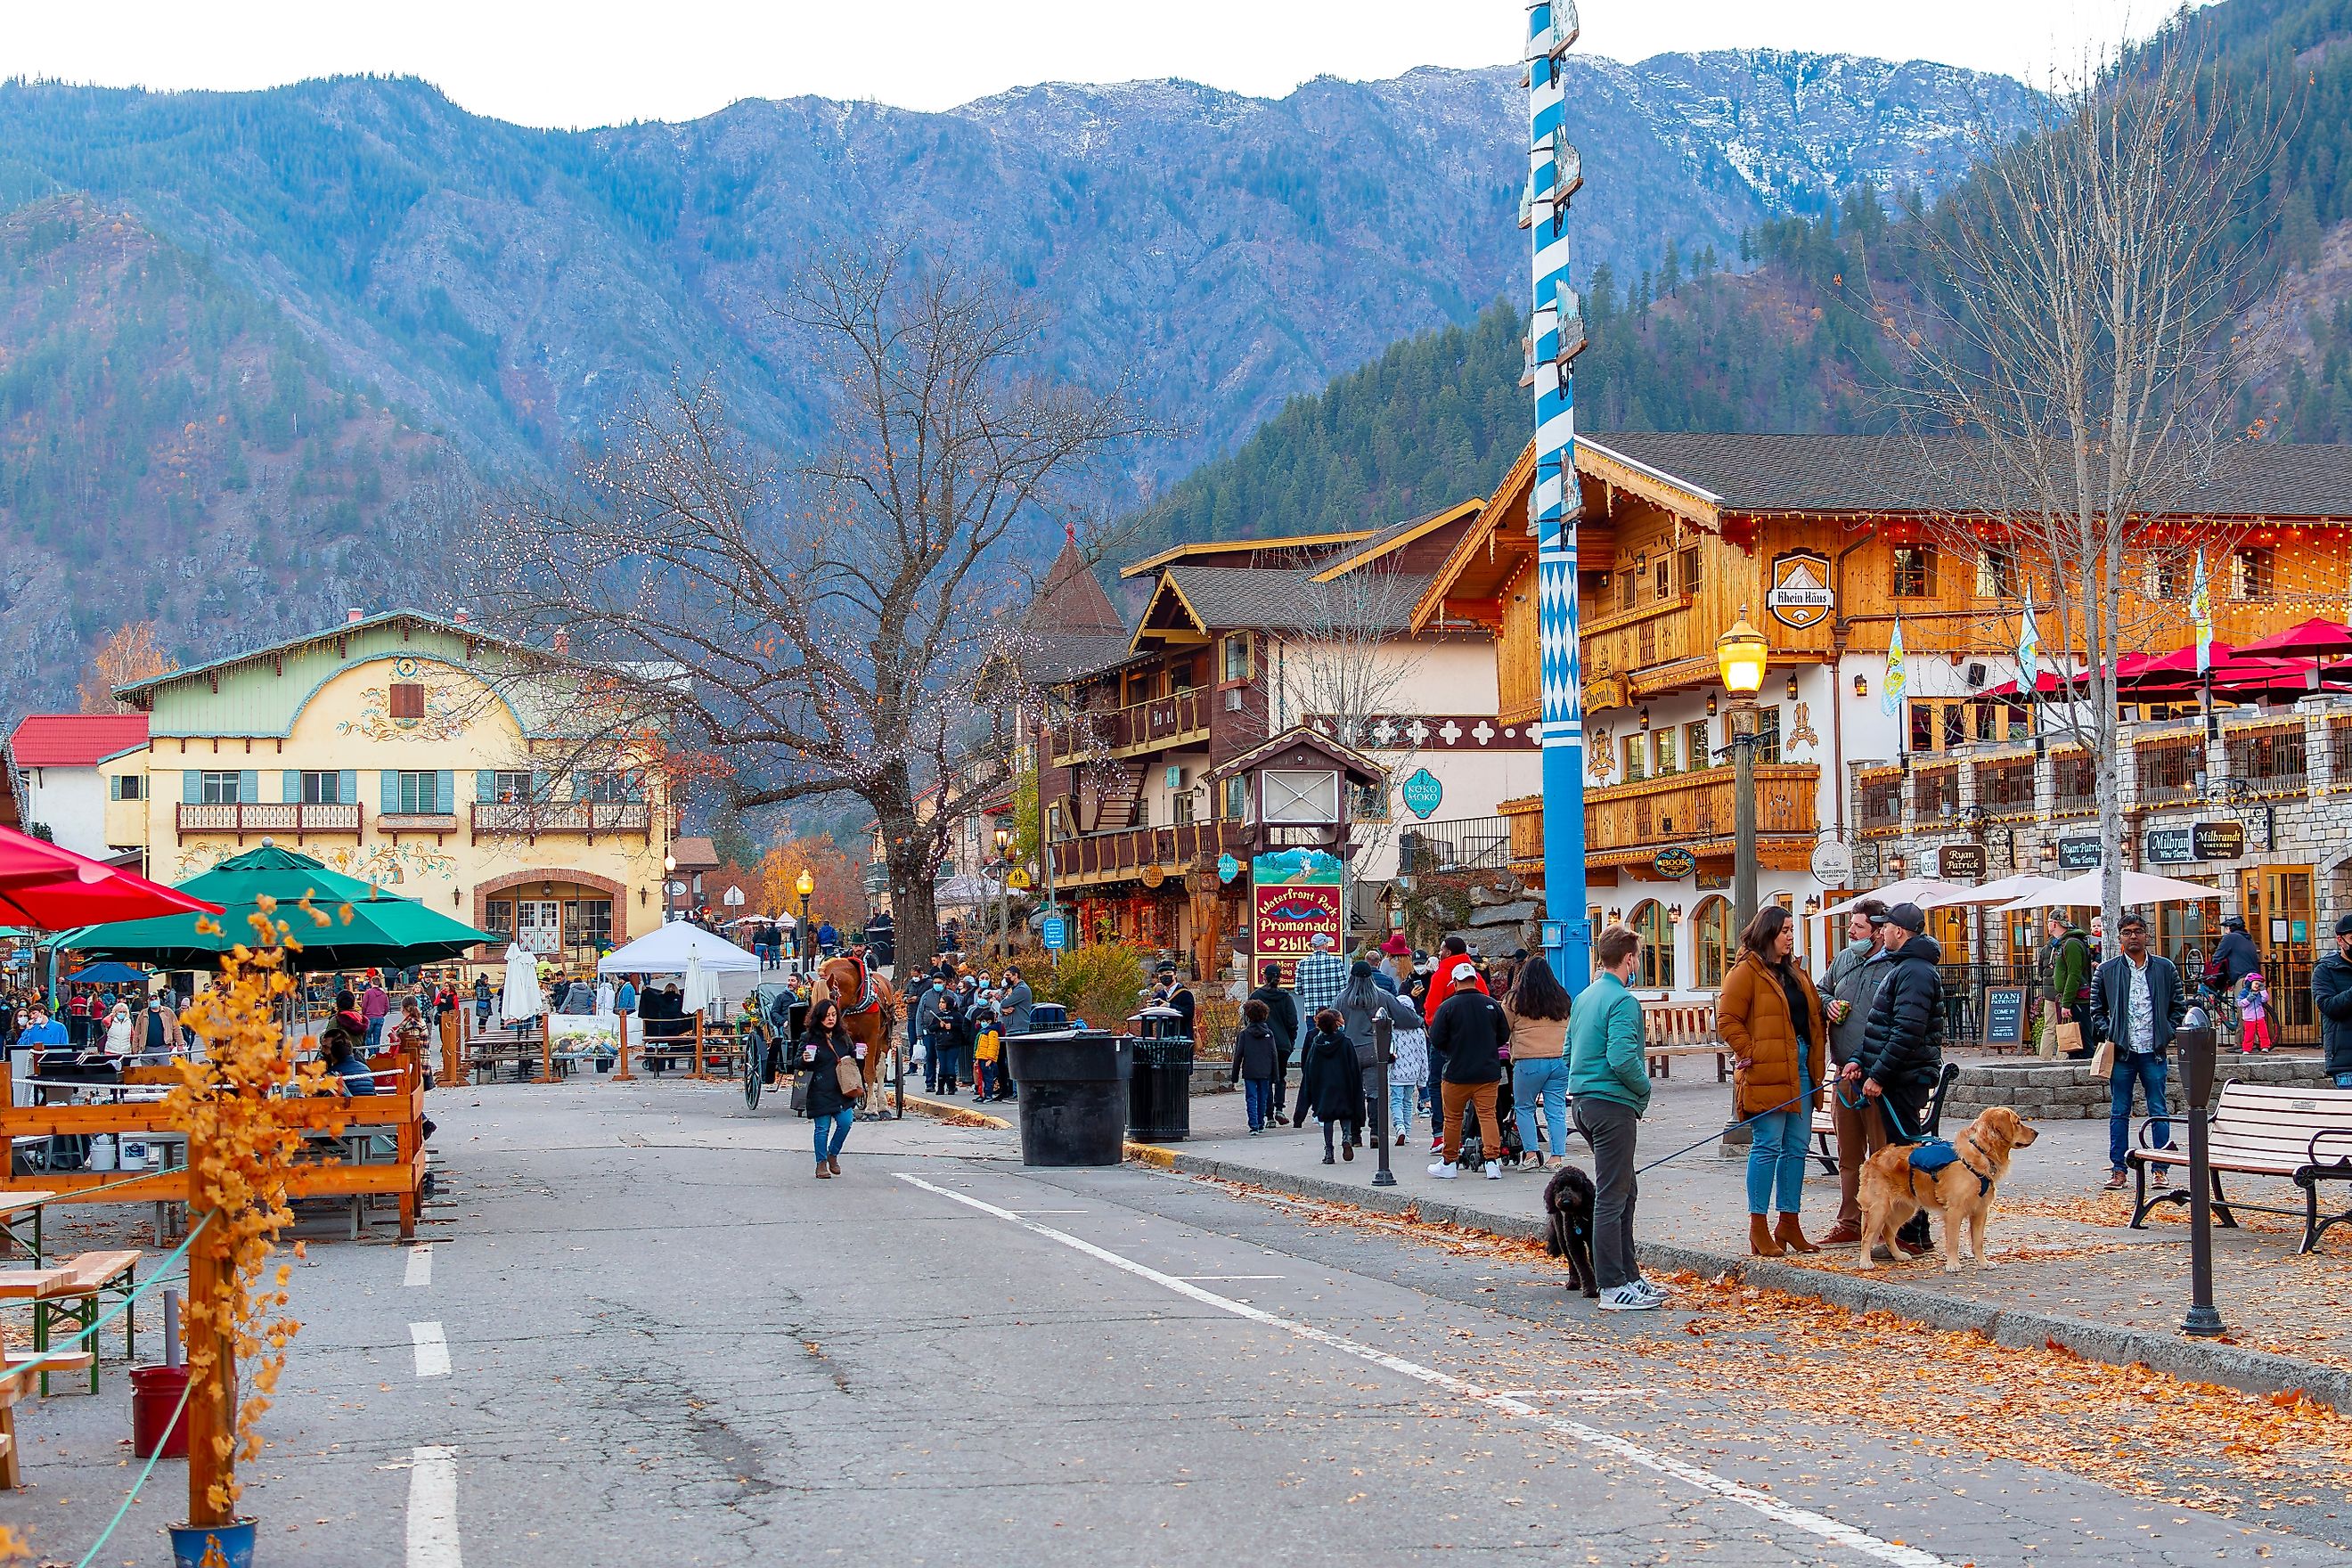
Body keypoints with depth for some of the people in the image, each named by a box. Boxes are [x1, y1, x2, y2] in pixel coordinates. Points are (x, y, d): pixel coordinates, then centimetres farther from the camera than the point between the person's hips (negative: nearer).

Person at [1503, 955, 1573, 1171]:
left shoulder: (1515, 999, 0)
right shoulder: (1563, 998, 11)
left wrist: (1513, 1056, 19)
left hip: (1529, 1062, -4)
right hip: (1561, 1061, 4)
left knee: (1524, 1107, 11)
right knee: (1556, 1111, 5)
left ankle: (1532, 1153, 5)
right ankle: (1557, 1157, 3)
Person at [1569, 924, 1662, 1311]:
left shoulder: (1583, 998, 14)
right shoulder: (1624, 1001, -15)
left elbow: (1570, 1051, 19)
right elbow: (1621, 1058, -24)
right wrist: (1644, 1088, -8)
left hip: (1582, 1101, 9)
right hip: (1613, 1105, -9)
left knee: (1625, 1191, 18)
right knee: (1611, 1197, -6)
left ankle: (1629, 1276, 23)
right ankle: (1614, 1289, -3)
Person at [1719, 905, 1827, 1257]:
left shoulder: (1794, 974, 20)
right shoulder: (1746, 972, -5)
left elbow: (1813, 1017, 25)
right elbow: (1727, 1020, -11)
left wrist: (1817, 1061, 13)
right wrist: (1750, 1054, -16)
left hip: (1800, 1068, 8)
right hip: (1766, 1075, -8)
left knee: (1797, 1147, 9)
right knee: (1768, 1147, -7)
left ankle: (1788, 1223, 16)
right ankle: (1759, 1228, -2)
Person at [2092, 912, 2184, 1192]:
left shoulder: (2165, 968, 7)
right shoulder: (2106, 971, 5)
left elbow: (2179, 1006, 12)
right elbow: (2097, 1009, 11)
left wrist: (2167, 1034, 0)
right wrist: (2108, 1035, -2)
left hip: (2153, 1052, 0)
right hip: (2121, 1053, 0)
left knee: (2158, 1112, 2)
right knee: (2119, 1113, 4)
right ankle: (2118, 1170, 9)